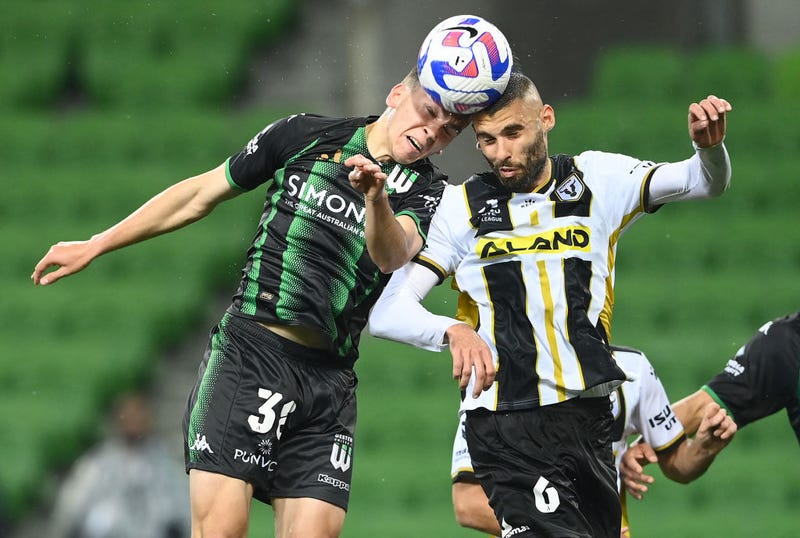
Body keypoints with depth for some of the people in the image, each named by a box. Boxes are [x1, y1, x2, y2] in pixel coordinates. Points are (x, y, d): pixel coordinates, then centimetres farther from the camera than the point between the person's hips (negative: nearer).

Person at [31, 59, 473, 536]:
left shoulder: (428, 190, 6)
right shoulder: (305, 135, 6)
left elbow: (393, 256, -15)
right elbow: (201, 194, 16)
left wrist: (376, 197, -38)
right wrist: (94, 246, 20)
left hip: (330, 383, 2)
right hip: (247, 354, -2)